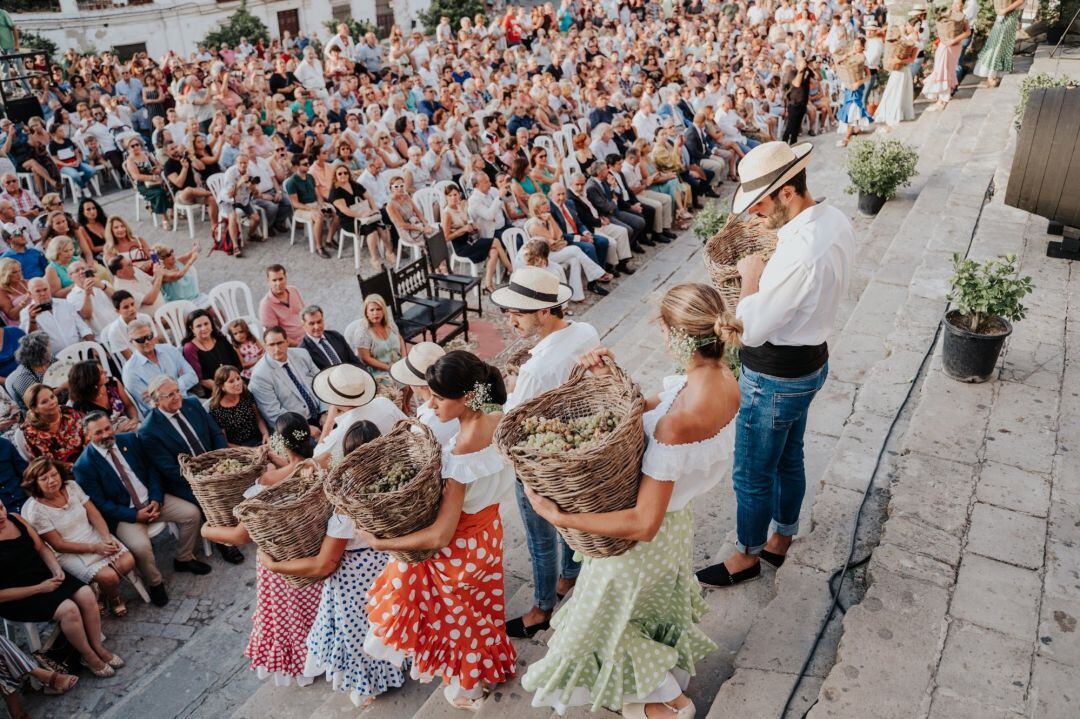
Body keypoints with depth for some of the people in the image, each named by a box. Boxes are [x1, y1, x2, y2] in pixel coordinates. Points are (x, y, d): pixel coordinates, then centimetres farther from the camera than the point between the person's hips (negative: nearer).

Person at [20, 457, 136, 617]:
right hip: (69, 552, -5)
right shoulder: (35, 510, -15)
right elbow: (58, 545, -13)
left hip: (95, 537, 5)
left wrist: (107, 538, -18)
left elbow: (94, 514, -1)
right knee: (108, 577, -24)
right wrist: (94, 548, -20)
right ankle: (113, 598, 10)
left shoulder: (71, 486, -2)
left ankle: (106, 588, 14)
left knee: (128, 562, -17)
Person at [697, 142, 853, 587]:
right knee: (789, 459, 26)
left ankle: (748, 556, 35)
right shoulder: (836, 221, -5)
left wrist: (750, 275, -16)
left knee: (752, 474, 12)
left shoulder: (799, 254, -35)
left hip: (774, 378, -9)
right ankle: (782, 540, 47)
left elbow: (750, 330, -29)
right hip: (811, 361, 10)